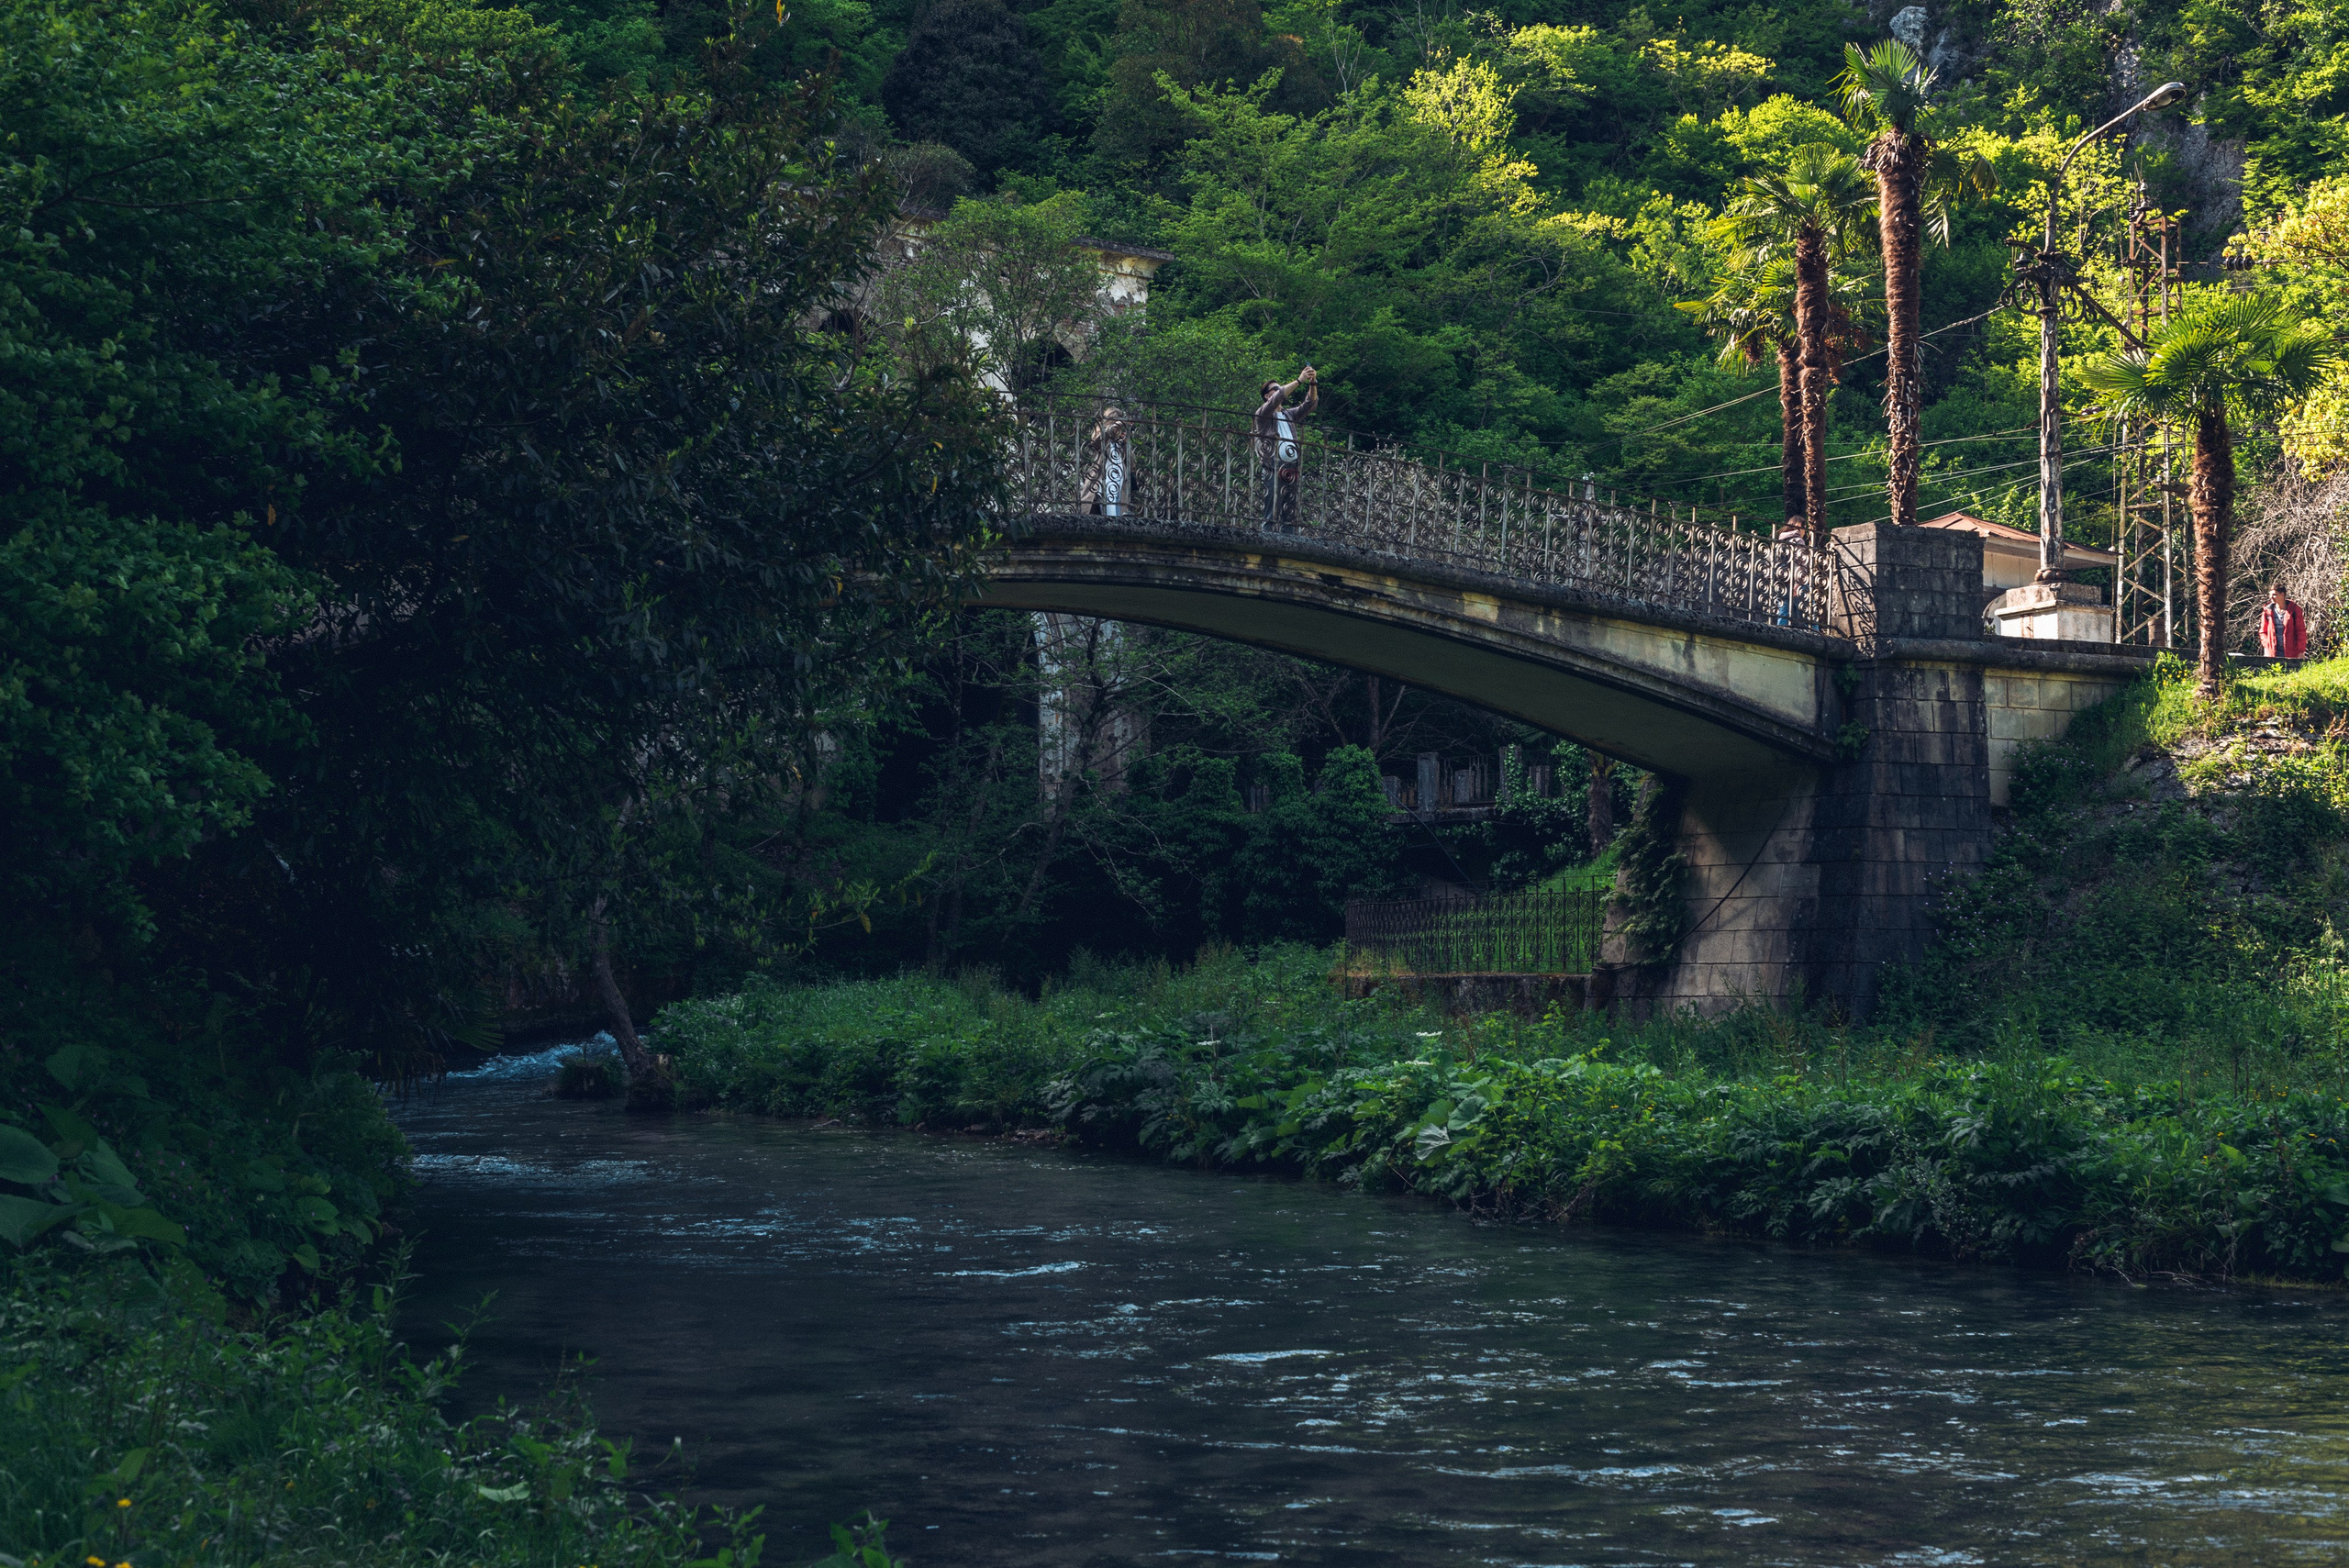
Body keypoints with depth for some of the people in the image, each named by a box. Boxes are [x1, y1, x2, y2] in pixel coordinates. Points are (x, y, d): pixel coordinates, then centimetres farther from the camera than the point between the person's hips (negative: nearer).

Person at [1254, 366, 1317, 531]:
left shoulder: (1289, 414, 25)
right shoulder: (1263, 413, 6)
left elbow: (1310, 404, 16)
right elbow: (1277, 398, -11)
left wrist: (1313, 384, -1)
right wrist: (1299, 381, -12)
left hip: (1291, 469, 6)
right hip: (1273, 467, -6)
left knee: (1290, 515, 2)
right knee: (1271, 513, -11)